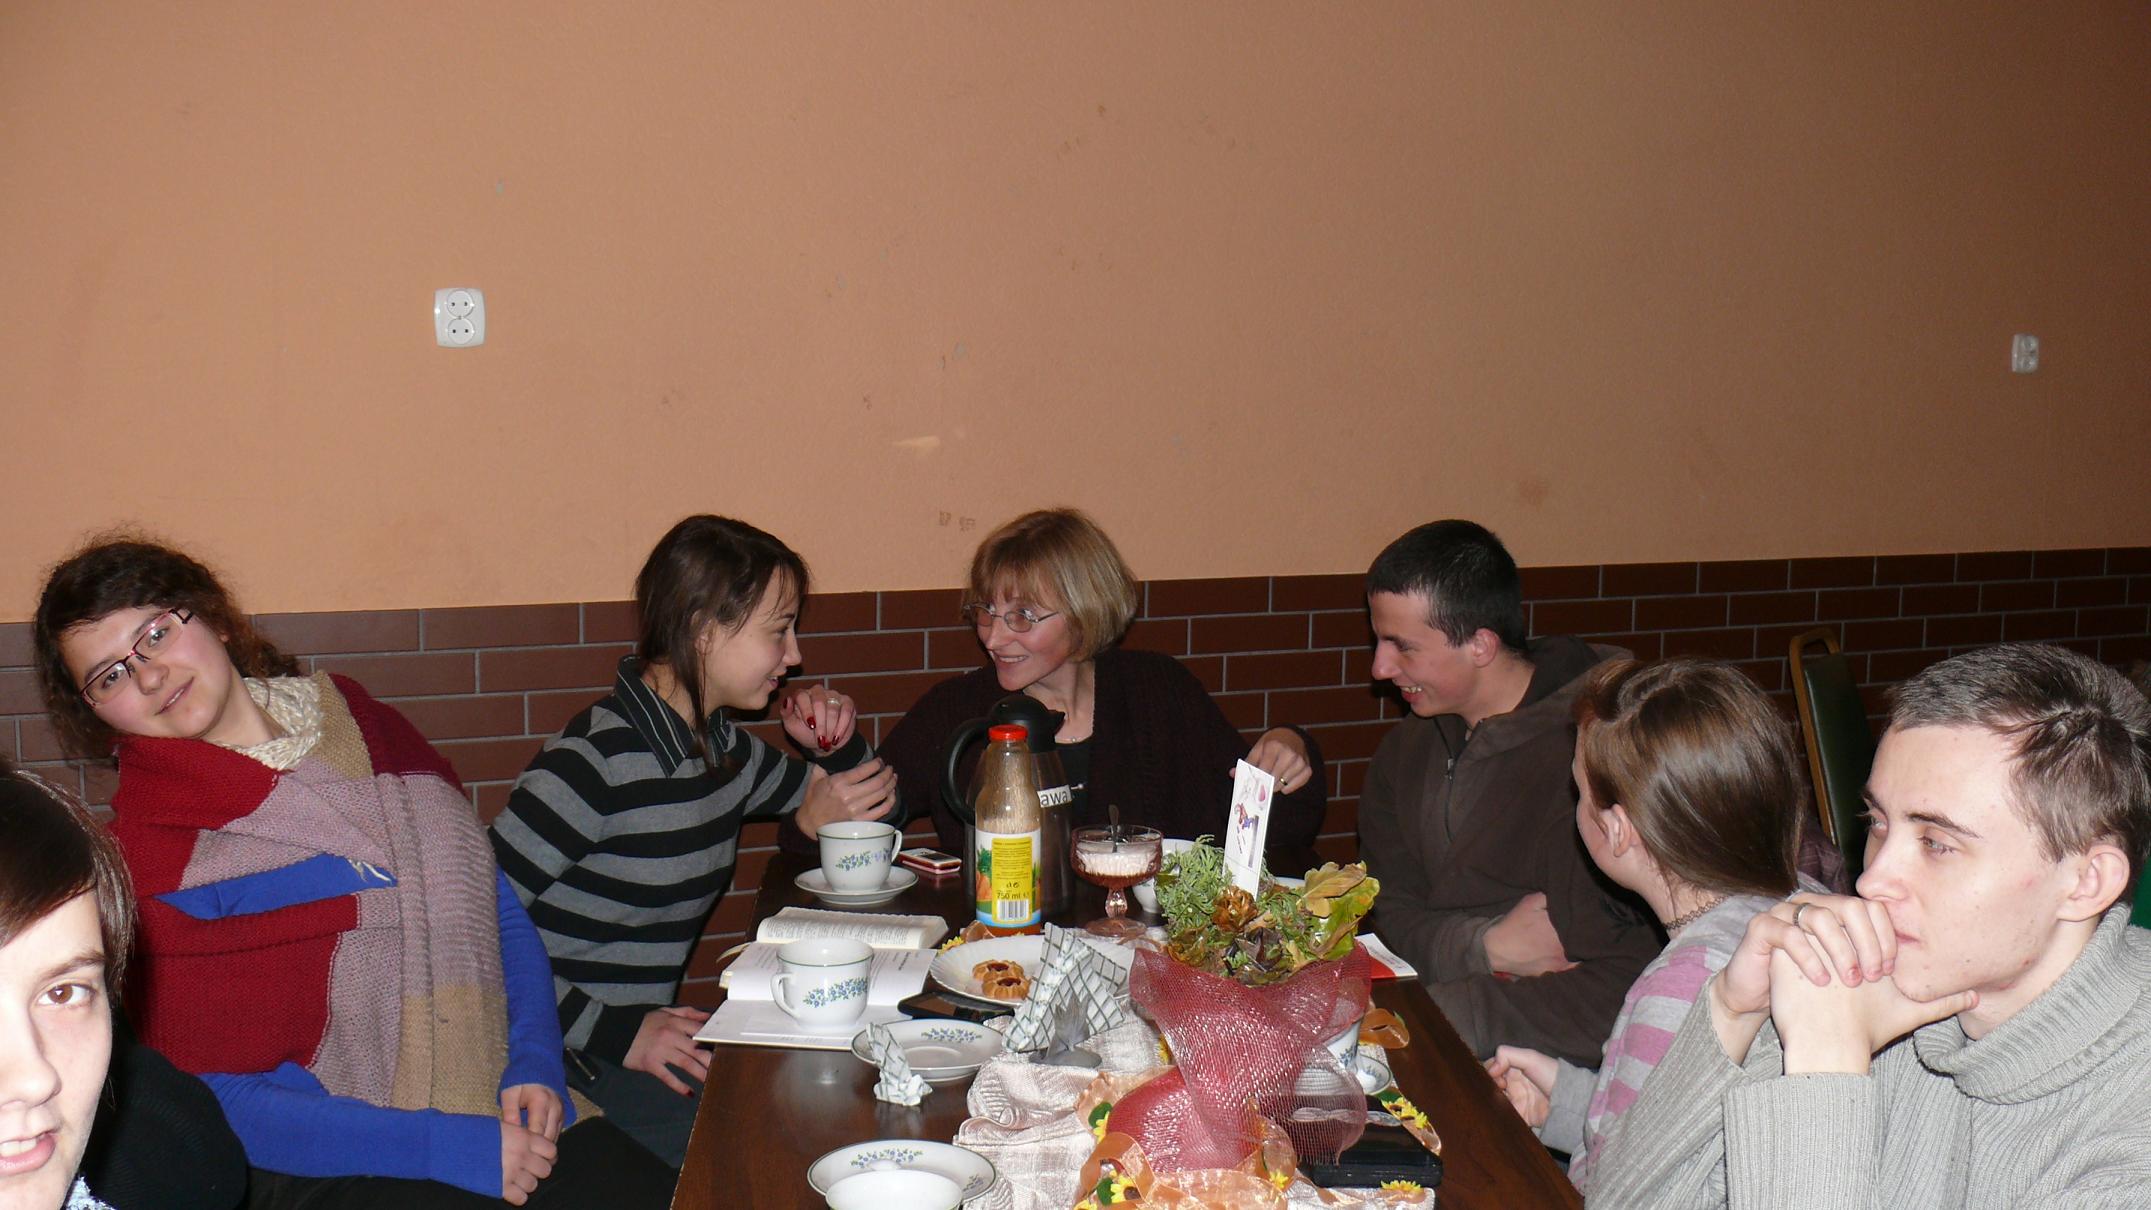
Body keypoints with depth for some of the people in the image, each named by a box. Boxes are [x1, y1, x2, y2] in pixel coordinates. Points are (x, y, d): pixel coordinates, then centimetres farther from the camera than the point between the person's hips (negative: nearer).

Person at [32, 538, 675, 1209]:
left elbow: (502, 913, 14)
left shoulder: (368, 727, 10)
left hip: (501, 1104, 4)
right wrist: (456, 1149, -15)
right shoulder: (141, 857, -3)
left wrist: (537, 1064, -3)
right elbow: (221, 1104, -8)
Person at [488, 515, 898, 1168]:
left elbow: (866, 809, 24)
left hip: (651, 1035, 8)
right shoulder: (599, 760, -20)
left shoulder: (724, 747, 8)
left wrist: (839, 744, 2)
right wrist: (617, 1034, -23)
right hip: (564, 1064, -8)